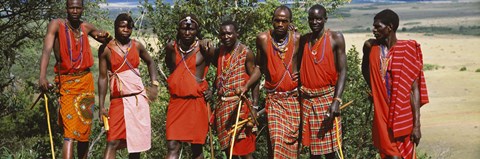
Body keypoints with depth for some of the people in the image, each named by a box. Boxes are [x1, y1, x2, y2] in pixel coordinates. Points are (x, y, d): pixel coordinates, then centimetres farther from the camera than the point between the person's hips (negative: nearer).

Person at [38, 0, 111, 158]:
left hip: (86, 81, 5)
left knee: (84, 128, 8)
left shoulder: (86, 27, 9)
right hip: (67, 82, -4)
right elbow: (46, 50, -19)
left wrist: (105, 35, -1)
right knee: (70, 130, -16)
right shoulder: (56, 25, -6)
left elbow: (108, 40, 25)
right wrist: (42, 76, -35)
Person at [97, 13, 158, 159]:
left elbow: (150, 62, 23)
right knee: (113, 142, -12)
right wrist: (102, 106, -6)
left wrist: (154, 84, 9)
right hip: (118, 101, -3)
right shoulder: (106, 49, -3)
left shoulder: (137, 46, 5)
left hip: (139, 100, 3)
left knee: (136, 141, 8)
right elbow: (103, 78, -2)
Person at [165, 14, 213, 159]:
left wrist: (210, 89, -2)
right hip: (176, 102, 2)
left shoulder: (203, 46, -4)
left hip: (197, 102, -2)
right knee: (172, 147, -5)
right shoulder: (172, 47, 6)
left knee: (196, 147, 6)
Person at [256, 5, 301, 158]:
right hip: (273, 99, -1)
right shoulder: (263, 38, -4)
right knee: (276, 140, -8)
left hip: (293, 98, 1)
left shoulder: (297, 39, -3)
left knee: (292, 140, 6)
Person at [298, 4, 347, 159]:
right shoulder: (303, 40, 8)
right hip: (306, 98, 4)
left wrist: (337, 100, -18)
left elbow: (342, 70, -8)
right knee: (312, 146, 10)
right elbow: (299, 68, 10)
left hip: (327, 97, -4)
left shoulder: (335, 38, -4)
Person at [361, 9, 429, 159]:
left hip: (403, 115, -2)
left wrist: (417, 125, -13)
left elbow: (414, 89, -10)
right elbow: (365, 69, 24)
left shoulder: (407, 50, -9)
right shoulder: (370, 46, 1)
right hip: (382, 114, 2)